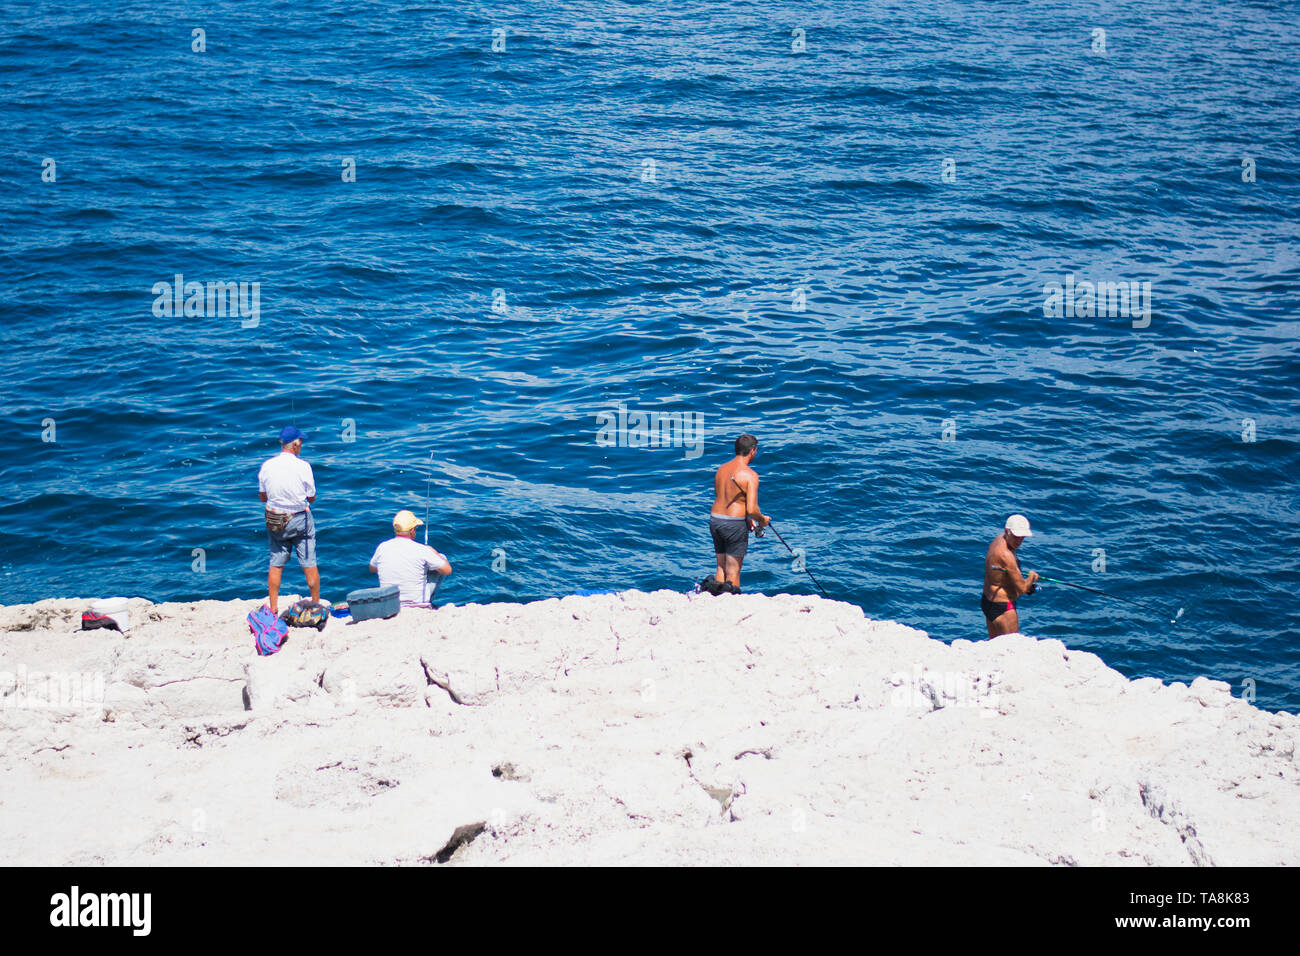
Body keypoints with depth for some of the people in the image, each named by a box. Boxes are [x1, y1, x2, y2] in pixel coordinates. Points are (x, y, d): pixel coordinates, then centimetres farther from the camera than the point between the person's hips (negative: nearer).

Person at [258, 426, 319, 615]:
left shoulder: (267, 466, -4)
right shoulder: (303, 466, -13)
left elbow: (262, 497, 5)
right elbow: (312, 497, -5)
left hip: (274, 520, 3)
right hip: (300, 519, -3)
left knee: (275, 565, 11)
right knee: (309, 564, 7)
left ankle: (273, 609, 13)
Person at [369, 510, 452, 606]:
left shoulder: (382, 547, -7)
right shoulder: (421, 550, -18)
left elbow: (372, 569, 14)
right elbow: (447, 570, -7)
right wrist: (432, 551, 9)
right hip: (418, 604, -4)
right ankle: (427, 601, 29)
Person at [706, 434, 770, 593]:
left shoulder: (721, 469, 10)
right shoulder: (750, 475, -12)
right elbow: (751, 509, -18)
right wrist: (762, 520, 3)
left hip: (715, 520, 6)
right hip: (734, 524, -6)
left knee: (721, 568, 15)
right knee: (733, 572, 1)